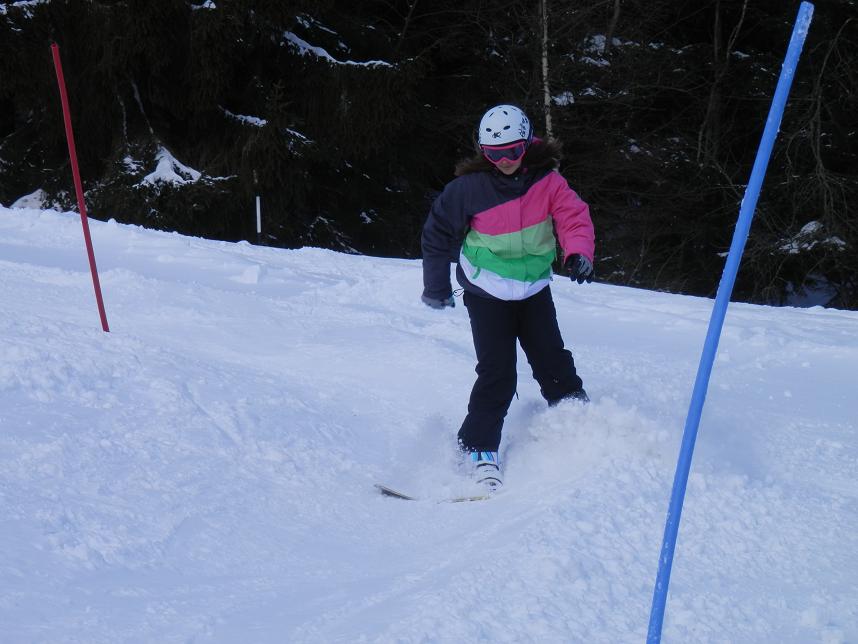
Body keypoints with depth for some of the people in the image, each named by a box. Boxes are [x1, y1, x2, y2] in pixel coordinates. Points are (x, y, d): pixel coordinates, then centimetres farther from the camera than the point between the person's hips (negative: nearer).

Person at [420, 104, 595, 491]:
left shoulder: (547, 181, -8)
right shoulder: (470, 187, -14)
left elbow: (574, 216, -17)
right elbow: (438, 234, -2)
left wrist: (578, 253, -38)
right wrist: (436, 287, 4)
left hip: (534, 288, 3)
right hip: (487, 291, -3)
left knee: (553, 363, 3)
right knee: (497, 374, -10)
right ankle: (478, 448, 1)